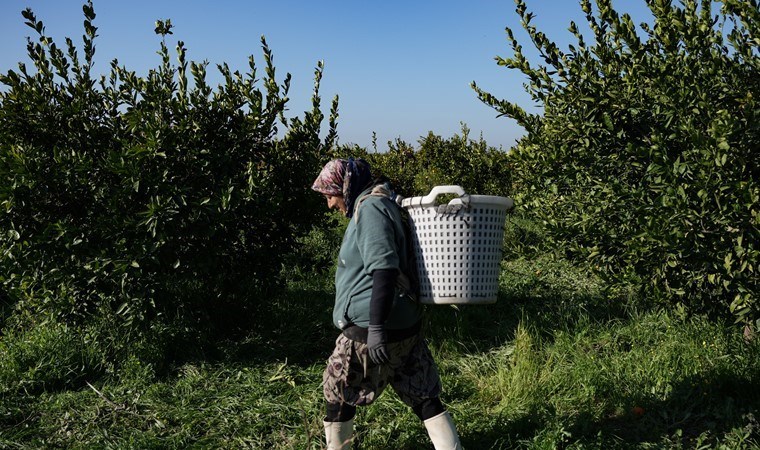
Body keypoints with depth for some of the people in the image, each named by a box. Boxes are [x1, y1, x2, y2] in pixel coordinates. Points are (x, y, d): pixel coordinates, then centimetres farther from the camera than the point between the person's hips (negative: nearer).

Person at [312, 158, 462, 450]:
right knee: (424, 398, 10)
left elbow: (384, 269, -24)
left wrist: (376, 327, -27)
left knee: (337, 392, 13)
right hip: (405, 326, 9)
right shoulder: (383, 205, 15)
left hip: (369, 329, -9)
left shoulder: (369, 208, -14)